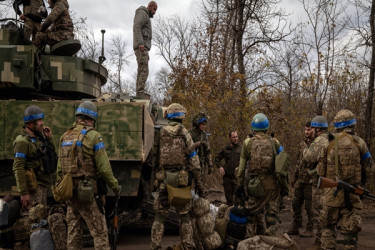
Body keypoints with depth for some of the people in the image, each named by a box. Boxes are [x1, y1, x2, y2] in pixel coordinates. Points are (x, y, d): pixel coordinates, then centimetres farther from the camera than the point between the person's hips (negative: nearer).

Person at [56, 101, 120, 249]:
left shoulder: (65, 137, 11)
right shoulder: (92, 136, -9)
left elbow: (59, 168, 14)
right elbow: (103, 167, -11)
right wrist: (115, 186, 0)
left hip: (69, 191, 7)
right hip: (87, 192, -7)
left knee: (73, 231, 14)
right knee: (100, 232, -2)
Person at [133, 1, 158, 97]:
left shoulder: (145, 20, 31)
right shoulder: (142, 13, -1)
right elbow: (136, 28, -17)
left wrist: (146, 54, 23)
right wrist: (140, 43, -30)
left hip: (143, 49, 10)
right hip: (141, 47, -10)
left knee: (141, 72, 2)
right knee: (144, 71, -18)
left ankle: (139, 96, -2)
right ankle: (140, 95, -25)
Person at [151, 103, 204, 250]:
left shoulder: (160, 134, 2)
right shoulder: (184, 134, -4)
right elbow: (193, 161, -4)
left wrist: (154, 176, 17)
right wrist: (198, 183, 1)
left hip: (163, 179, 2)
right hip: (181, 179, -1)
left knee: (160, 216, 11)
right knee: (184, 216, 10)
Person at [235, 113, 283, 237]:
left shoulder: (248, 143, -2)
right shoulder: (274, 143, 1)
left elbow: (242, 167, 0)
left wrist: (240, 185, 8)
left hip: (253, 184, -1)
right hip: (271, 184, 1)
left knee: (252, 214, 12)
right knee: (271, 214, 12)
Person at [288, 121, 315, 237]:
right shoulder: (303, 143, 14)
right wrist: (295, 177, 20)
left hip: (311, 180, -7)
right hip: (300, 180, 7)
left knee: (310, 206, 1)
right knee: (296, 203, 11)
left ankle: (310, 229, 13)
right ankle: (295, 228, 22)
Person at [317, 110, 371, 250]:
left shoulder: (329, 143, -4)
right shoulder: (359, 143, -4)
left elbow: (320, 170, 0)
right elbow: (367, 166, 6)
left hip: (332, 192, 0)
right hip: (352, 194, 0)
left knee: (328, 226, 16)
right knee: (350, 229, 6)